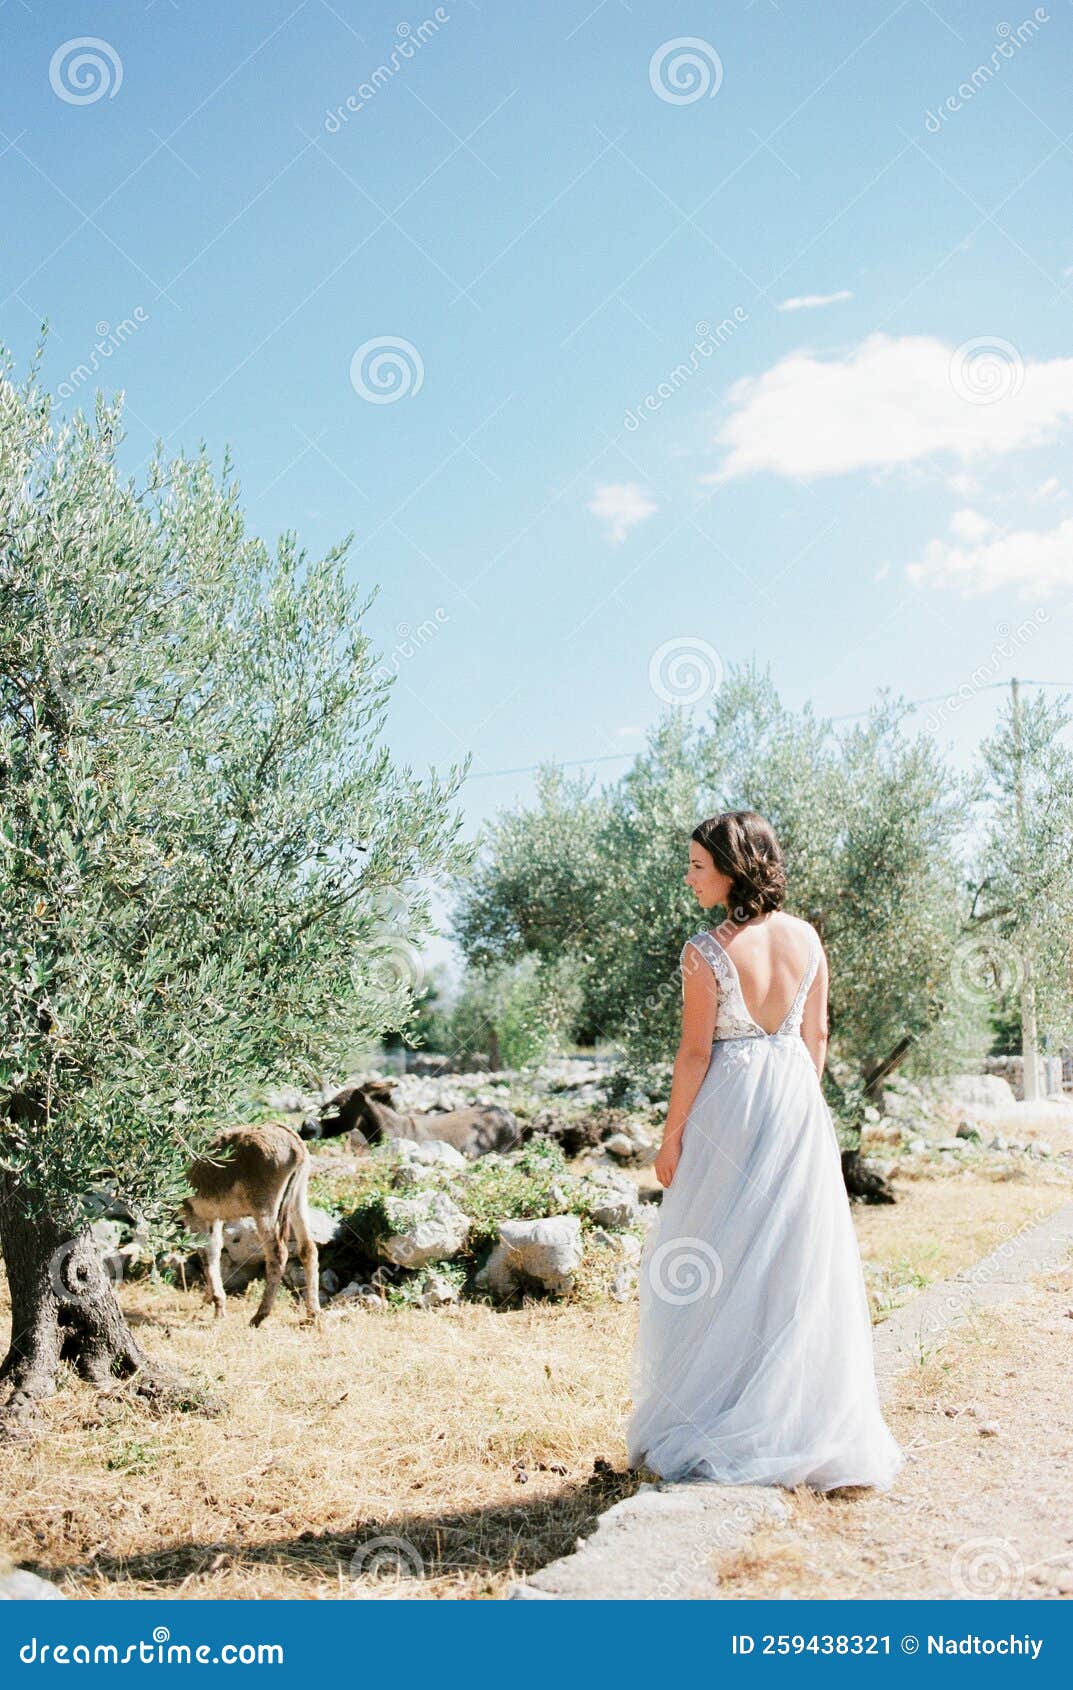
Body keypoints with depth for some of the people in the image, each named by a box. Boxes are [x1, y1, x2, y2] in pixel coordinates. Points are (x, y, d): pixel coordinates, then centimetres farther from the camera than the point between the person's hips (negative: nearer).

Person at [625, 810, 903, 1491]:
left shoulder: (706, 951, -16)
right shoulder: (806, 938, -1)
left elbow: (695, 1053, -13)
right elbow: (817, 1035, 6)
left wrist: (671, 1137, -5)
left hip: (730, 1106, -5)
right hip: (799, 1102, 5)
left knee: (719, 1264, 7)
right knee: (800, 1262, 12)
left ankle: (715, 1427, 16)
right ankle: (806, 1422, 21)